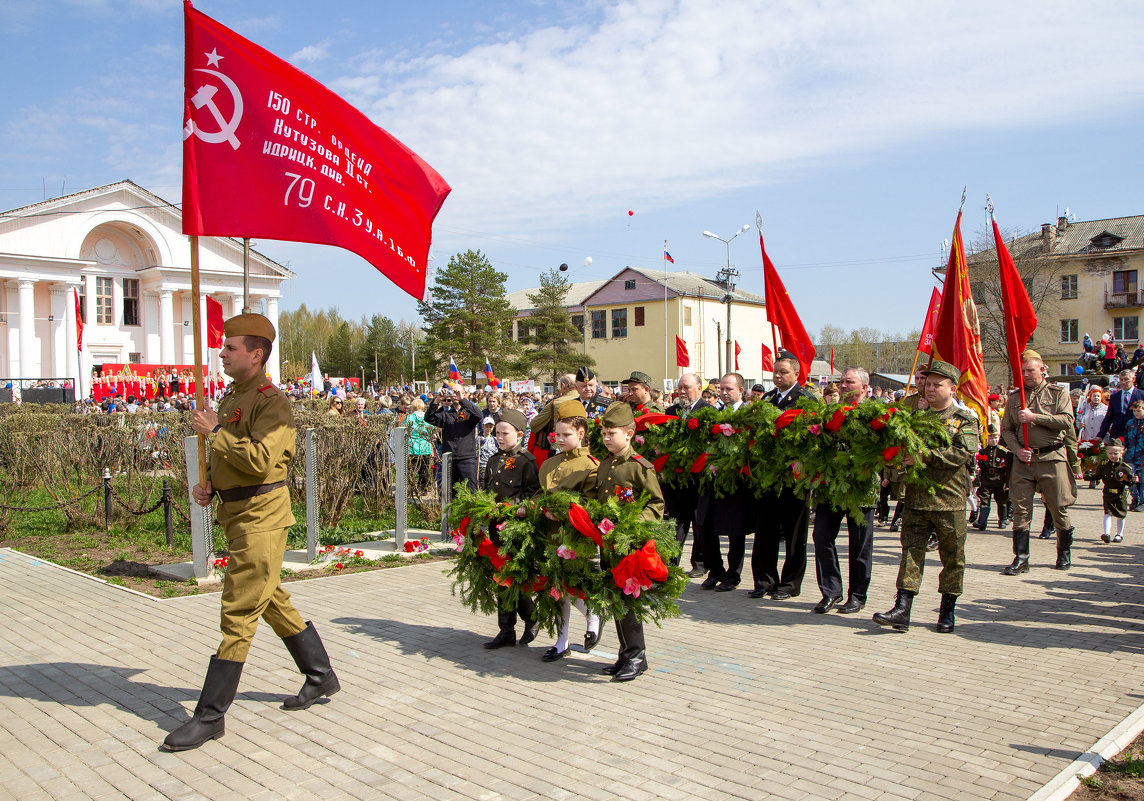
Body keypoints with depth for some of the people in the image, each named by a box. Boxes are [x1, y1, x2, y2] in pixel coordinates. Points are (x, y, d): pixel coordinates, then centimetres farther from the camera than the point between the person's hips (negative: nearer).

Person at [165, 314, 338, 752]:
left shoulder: (271, 401, -15)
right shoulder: (231, 398, 15)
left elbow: (260, 460, -26)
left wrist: (215, 432, -17)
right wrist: (208, 485, 7)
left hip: (261, 515, -10)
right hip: (236, 513, 10)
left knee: (238, 613, -5)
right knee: (272, 601, 18)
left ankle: (211, 715, 2)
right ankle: (321, 675, 31)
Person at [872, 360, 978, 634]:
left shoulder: (965, 419, 1)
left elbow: (964, 452, -14)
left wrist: (925, 456, -22)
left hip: (950, 500, -3)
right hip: (916, 498, 3)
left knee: (952, 557, 8)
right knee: (911, 552, -2)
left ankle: (947, 612, 21)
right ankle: (902, 611, -5)